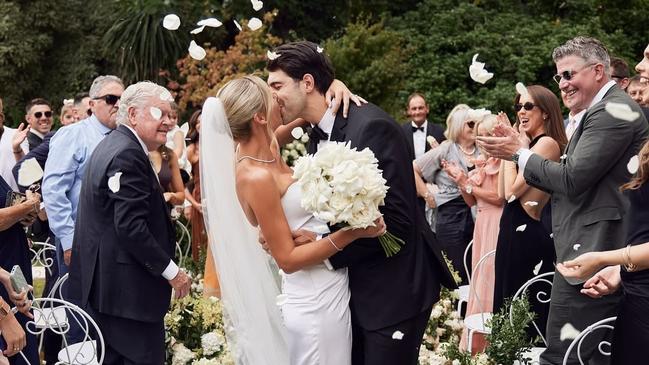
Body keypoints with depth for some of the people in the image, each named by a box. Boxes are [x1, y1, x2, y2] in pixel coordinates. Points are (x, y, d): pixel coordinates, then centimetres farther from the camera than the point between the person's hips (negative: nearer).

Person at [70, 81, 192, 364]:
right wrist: (171, 271, -18)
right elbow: (130, 227, -24)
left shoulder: (112, 145, 15)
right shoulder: (128, 155, -18)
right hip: (129, 286, -11)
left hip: (105, 283, 11)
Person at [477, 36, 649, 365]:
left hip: (590, 253, -11)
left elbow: (573, 179, -20)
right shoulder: (606, 109, 19)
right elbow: (571, 179, 16)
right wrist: (518, 150, 6)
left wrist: (519, 153, -7)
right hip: (592, 251, 11)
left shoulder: (612, 111, -14)